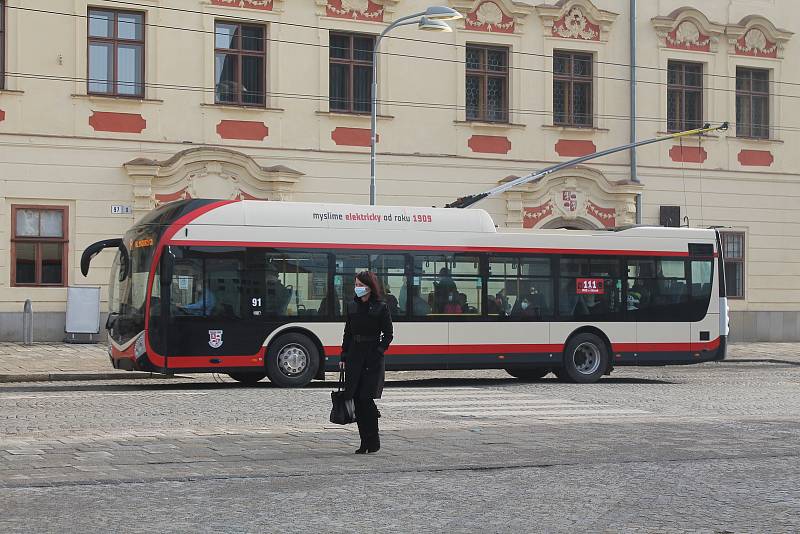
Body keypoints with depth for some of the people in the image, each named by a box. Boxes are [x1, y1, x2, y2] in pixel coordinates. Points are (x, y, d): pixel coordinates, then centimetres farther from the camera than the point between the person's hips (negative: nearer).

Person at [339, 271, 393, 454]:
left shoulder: (381, 307, -3)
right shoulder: (352, 306, 11)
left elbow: (388, 334, 0)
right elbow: (348, 333, 14)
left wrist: (379, 351, -12)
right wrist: (343, 356, 9)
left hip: (373, 358, -5)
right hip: (354, 356, 5)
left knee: (366, 398, -11)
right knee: (357, 399, 2)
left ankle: (373, 441, 3)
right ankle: (364, 442, 9)